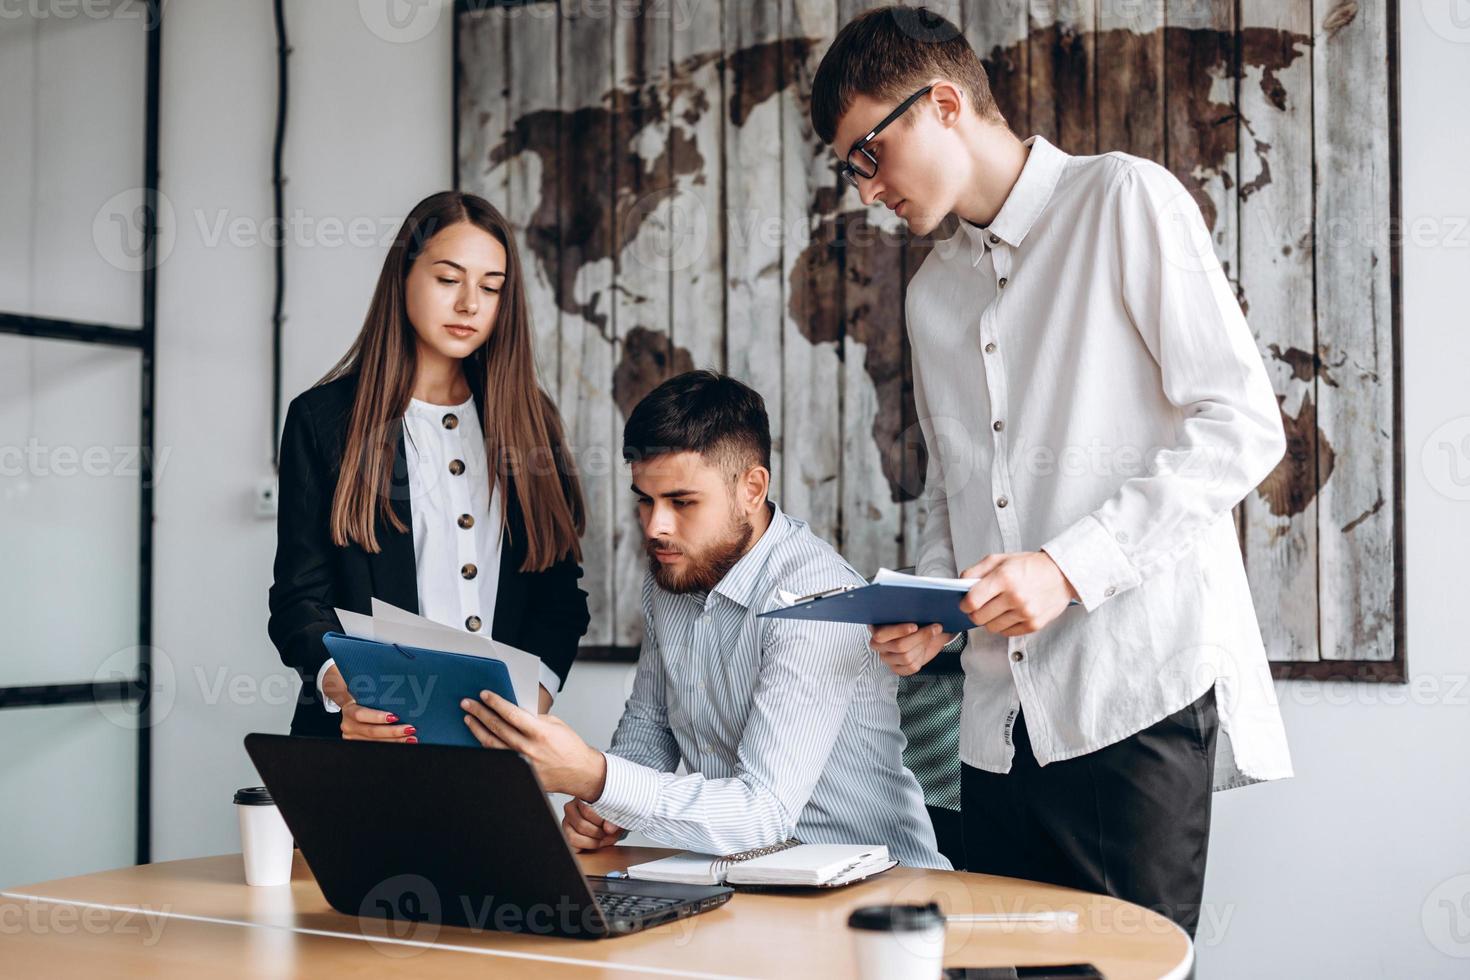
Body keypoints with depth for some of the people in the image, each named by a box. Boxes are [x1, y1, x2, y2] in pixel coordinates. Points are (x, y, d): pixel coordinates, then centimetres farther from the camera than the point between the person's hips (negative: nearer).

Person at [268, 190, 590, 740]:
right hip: (367, 731, -2)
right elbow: (300, 595, 3)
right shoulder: (324, 417, 8)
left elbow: (560, 589, 12)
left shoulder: (529, 419, 16)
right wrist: (340, 687, -17)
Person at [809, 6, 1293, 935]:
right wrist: (927, 608, 5)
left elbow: (1242, 425, -9)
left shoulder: (1125, 202, -2)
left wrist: (1069, 565, -16)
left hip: (1141, 688, -6)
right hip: (1003, 717, 6)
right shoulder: (933, 291, 20)